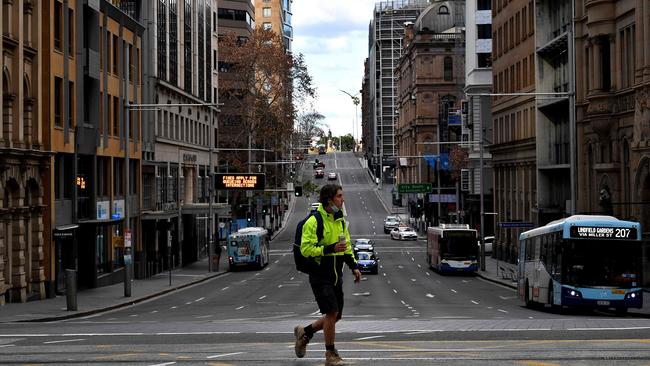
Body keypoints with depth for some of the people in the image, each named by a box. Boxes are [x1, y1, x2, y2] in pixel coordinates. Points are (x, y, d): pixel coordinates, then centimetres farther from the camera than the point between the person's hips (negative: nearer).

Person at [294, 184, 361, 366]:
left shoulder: (340, 220, 12)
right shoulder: (313, 222, -13)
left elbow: (347, 245, 23)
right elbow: (306, 249, -18)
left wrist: (354, 266, 13)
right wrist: (331, 248, -26)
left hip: (336, 275, 8)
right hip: (320, 274, -8)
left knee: (335, 316, 9)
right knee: (332, 312, -13)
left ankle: (304, 332, 32)